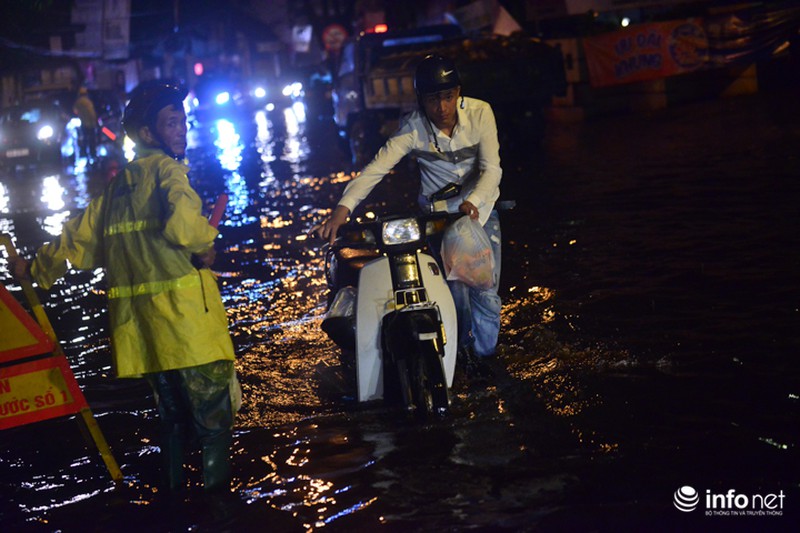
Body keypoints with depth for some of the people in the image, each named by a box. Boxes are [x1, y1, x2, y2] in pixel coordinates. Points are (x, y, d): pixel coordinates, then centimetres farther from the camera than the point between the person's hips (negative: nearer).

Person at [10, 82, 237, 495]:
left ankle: (174, 490, 23)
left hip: (140, 321, 7)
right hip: (185, 317, -7)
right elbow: (182, 223, -24)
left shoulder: (118, 185, 17)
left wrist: (36, 267, 39)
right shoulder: (167, 170, -5)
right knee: (212, 415, -3)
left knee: (173, 414, 18)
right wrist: (206, 244, -3)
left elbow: (78, 238, 24)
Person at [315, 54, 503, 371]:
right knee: (455, 290, -3)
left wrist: (472, 202, -40)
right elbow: (376, 167, -28)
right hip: (438, 214, 0)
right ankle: (463, 347, 24)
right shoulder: (413, 128, -19)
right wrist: (342, 209, -43)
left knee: (485, 292, -3)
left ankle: (485, 355, 19)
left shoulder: (479, 113, -17)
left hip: (479, 209, 0)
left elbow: (492, 168, -20)